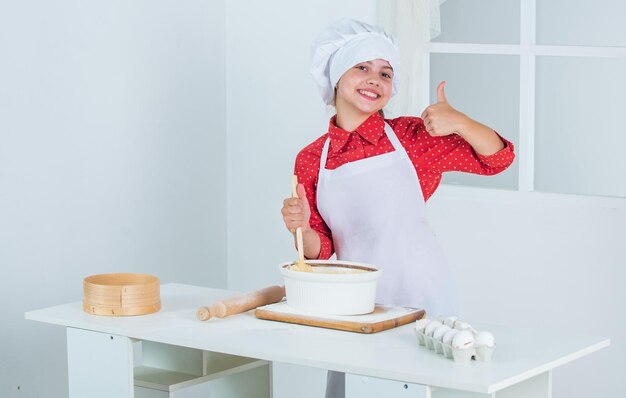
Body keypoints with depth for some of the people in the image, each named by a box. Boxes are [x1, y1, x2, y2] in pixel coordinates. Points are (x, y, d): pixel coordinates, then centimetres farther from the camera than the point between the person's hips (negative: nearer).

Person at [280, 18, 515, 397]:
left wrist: (458, 122, -18)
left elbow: (497, 159, -1)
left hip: (421, 297, -2)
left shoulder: (411, 136, -3)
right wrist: (302, 227, -17)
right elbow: (321, 251, 5)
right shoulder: (311, 160, 2)